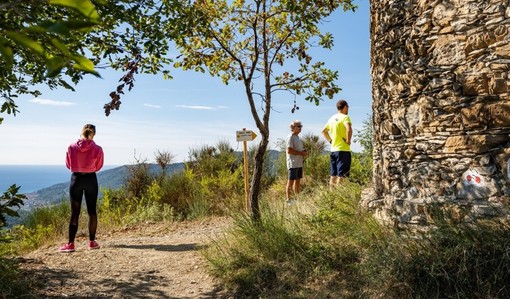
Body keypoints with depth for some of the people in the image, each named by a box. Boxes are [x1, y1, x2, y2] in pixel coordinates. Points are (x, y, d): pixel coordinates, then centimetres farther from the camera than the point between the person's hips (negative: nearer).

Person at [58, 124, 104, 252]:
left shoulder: (72, 147, -7)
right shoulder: (97, 149, -10)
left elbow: (68, 165, 5)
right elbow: (98, 167, 2)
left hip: (76, 179, 1)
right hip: (91, 180, -1)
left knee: (75, 213, 5)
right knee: (92, 211, 8)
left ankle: (70, 244, 6)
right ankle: (92, 242, 13)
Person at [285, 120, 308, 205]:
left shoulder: (298, 137, 18)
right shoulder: (290, 137, -12)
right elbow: (289, 150, -20)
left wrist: (304, 153, 6)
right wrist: (301, 153, -17)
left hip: (299, 163, 9)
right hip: (293, 164, -9)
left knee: (298, 181, 13)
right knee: (291, 181, -6)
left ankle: (296, 198, 21)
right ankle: (288, 200, -2)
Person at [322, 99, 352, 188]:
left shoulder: (332, 118, 13)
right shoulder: (345, 117, -10)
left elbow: (324, 131, 23)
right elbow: (349, 129, -28)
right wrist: (348, 141, -16)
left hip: (333, 149, 7)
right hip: (343, 150, -7)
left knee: (333, 174, 12)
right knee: (341, 174, -5)